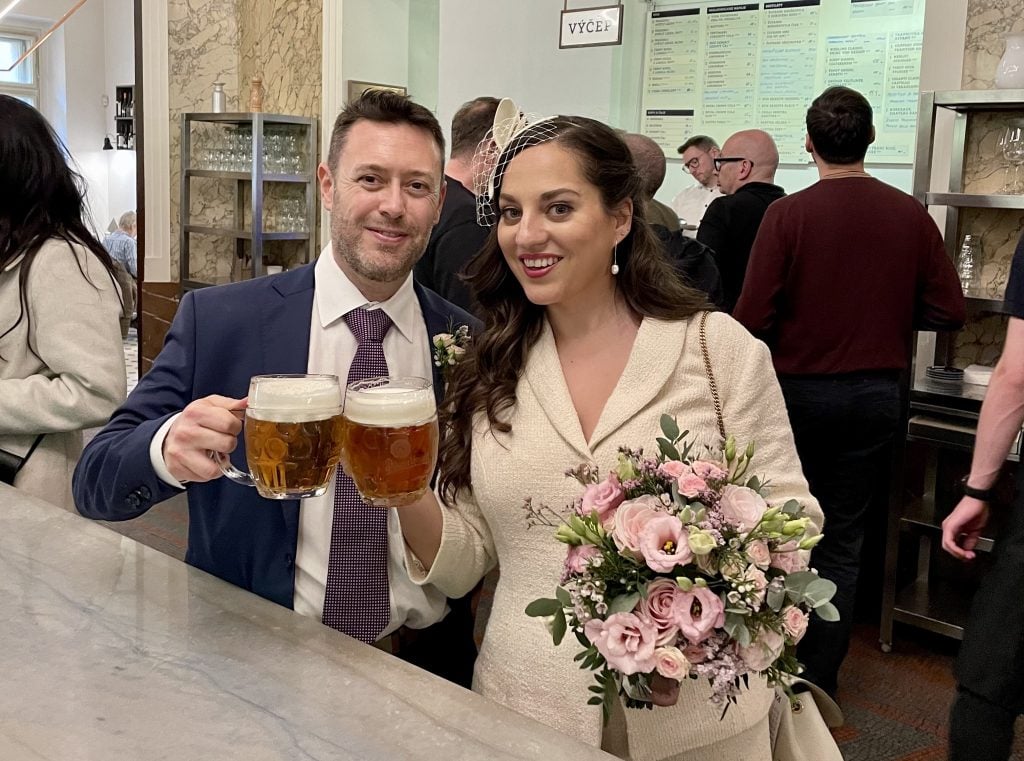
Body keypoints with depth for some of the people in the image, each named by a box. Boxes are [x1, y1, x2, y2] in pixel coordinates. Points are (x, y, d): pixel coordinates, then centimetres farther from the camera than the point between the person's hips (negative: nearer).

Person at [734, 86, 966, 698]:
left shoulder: (788, 214, -13)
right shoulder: (910, 215, -3)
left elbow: (753, 319, -15)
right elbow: (950, 312, -1)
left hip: (798, 390, -2)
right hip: (876, 393, 2)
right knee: (843, 539, 11)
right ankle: (820, 679, 16)